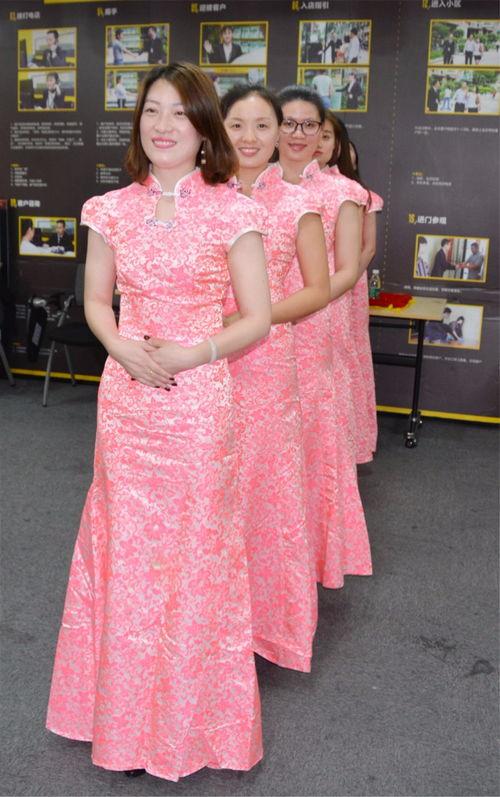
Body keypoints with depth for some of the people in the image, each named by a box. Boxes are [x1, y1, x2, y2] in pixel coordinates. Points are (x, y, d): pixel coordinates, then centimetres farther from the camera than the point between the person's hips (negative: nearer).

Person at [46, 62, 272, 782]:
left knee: (195, 549, 7)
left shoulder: (231, 212, -6)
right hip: (125, 398, 3)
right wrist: (126, 350, -8)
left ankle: (192, 716, 30)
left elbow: (257, 318, -4)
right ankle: (127, 707, 35)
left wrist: (192, 353, -17)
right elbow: (95, 299, 11)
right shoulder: (112, 210, 5)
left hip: (197, 403, -3)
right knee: (126, 545, 13)